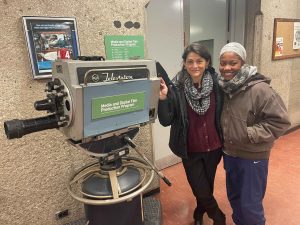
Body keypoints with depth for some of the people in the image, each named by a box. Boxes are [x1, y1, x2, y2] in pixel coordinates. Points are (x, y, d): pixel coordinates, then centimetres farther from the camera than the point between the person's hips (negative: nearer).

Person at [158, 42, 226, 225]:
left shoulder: (216, 84, -8)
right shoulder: (176, 87, -16)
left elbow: (222, 115, 2)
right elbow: (166, 121, -16)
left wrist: (223, 142, -2)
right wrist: (163, 98, -30)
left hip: (213, 147, 3)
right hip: (191, 150, -3)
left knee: (208, 187, 22)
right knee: (201, 191, 7)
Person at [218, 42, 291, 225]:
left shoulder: (259, 89, -22)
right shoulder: (222, 87, -3)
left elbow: (280, 121, -19)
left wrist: (250, 134, -23)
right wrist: (224, 140, 2)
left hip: (253, 157, -6)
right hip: (229, 153, 6)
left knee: (250, 203, 7)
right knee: (233, 196, 23)